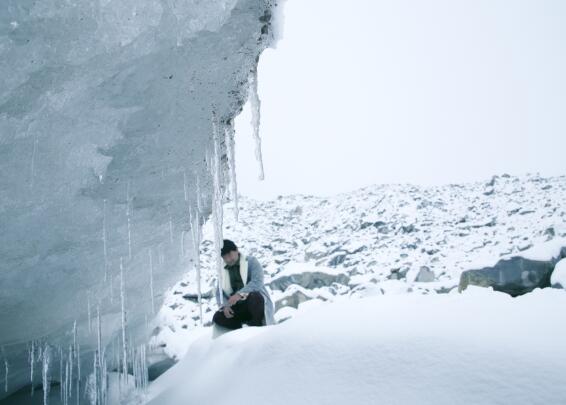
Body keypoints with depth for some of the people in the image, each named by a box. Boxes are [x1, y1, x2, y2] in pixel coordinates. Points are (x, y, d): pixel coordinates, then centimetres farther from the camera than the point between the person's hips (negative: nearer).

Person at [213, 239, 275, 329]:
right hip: (237, 307, 4)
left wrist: (240, 294, -34)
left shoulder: (251, 261, -5)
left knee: (254, 297, -39)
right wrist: (225, 306, -12)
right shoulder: (223, 270, 10)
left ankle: (257, 327, -17)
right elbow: (219, 292, 10)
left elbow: (257, 282, -21)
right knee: (217, 318, -19)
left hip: (256, 301, -4)